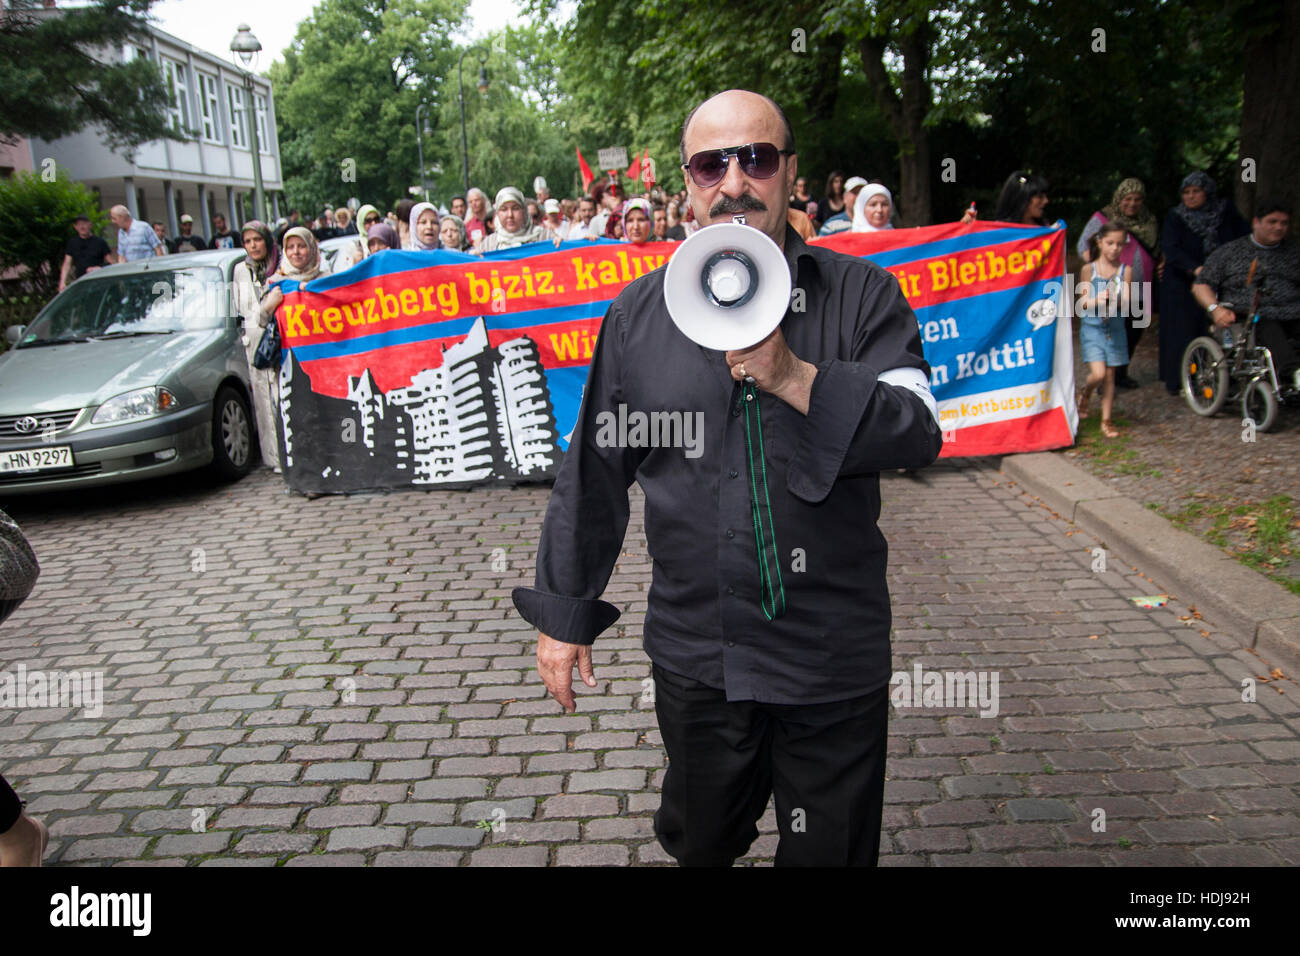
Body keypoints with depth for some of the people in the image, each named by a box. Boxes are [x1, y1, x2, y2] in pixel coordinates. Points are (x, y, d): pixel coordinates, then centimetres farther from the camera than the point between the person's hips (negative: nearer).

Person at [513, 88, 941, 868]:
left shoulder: (863, 294, -2)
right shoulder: (639, 312, 2)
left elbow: (918, 432, -14)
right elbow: (594, 473, 5)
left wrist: (794, 377, -28)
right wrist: (564, 615, 7)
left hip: (834, 661, -1)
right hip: (694, 654, 2)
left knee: (831, 852, 16)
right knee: (698, 844, 21)